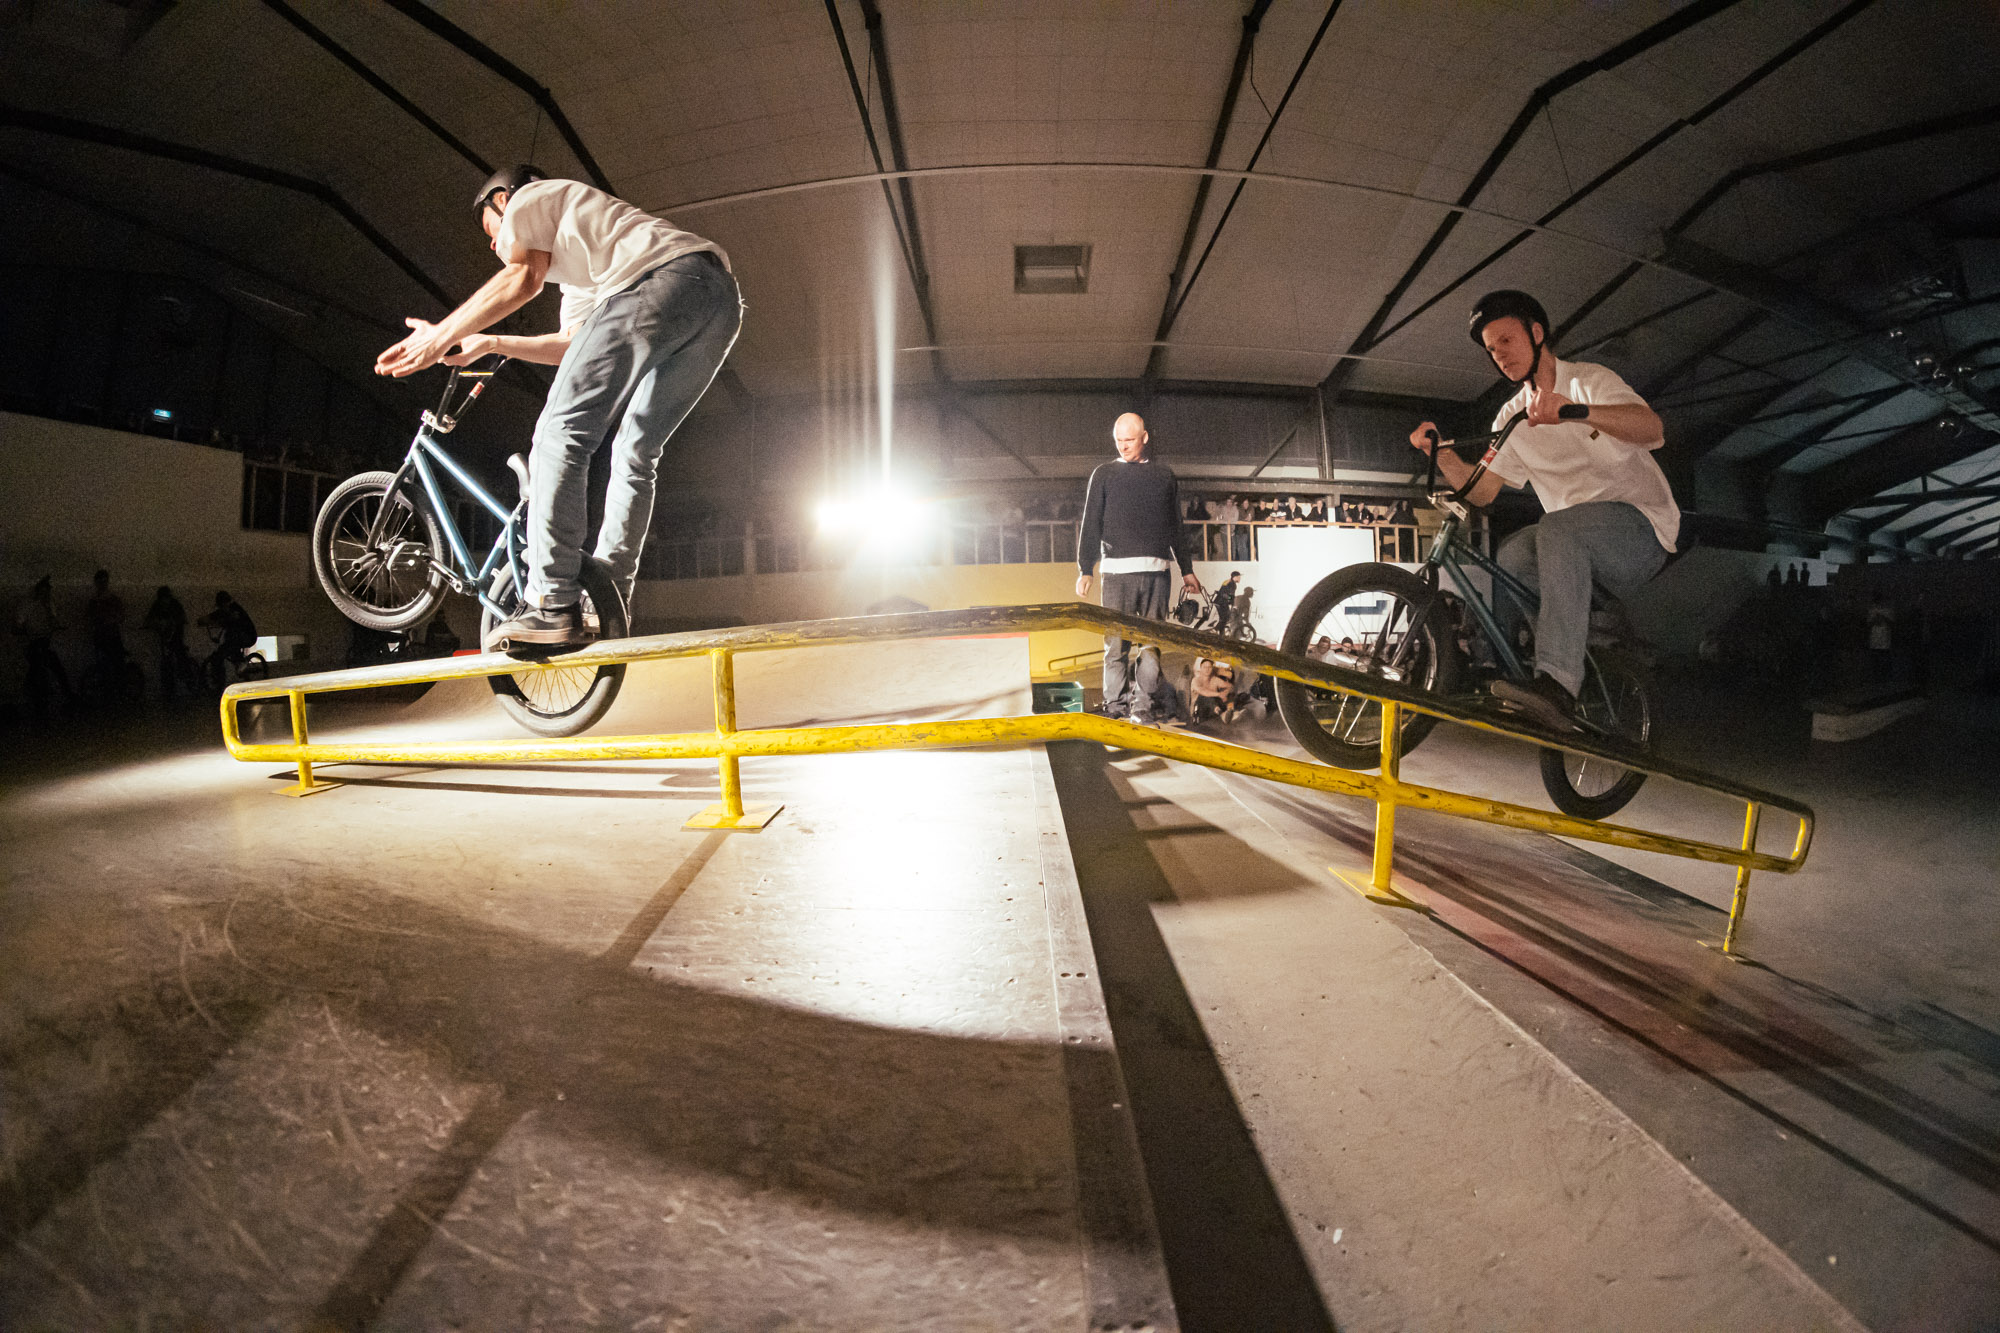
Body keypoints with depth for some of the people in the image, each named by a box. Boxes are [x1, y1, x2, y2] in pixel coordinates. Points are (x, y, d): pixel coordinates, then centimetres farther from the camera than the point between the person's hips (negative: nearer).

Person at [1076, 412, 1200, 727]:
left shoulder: (1164, 475, 16)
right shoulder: (1104, 474, 12)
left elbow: (1175, 525, 20)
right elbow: (1090, 524, 8)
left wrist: (1186, 569, 20)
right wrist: (1085, 570, 1)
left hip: (1156, 571, 2)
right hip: (1117, 571, -2)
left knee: (1151, 641, -1)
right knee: (1116, 643, -6)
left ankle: (1142, 707, 4)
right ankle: (1115, 707, -2)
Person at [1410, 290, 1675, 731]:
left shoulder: (1590, 380, -2)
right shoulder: (1512, 416, 15)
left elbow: (1652, 428, -24)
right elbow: (1481, 489, 4)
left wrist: (1577, 410, -43)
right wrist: (1441, 452, -14)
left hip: (1640, 527, -6)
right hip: (1574, 543, 6)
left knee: (1559, 527, -37)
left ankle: (1557, 685, -49)